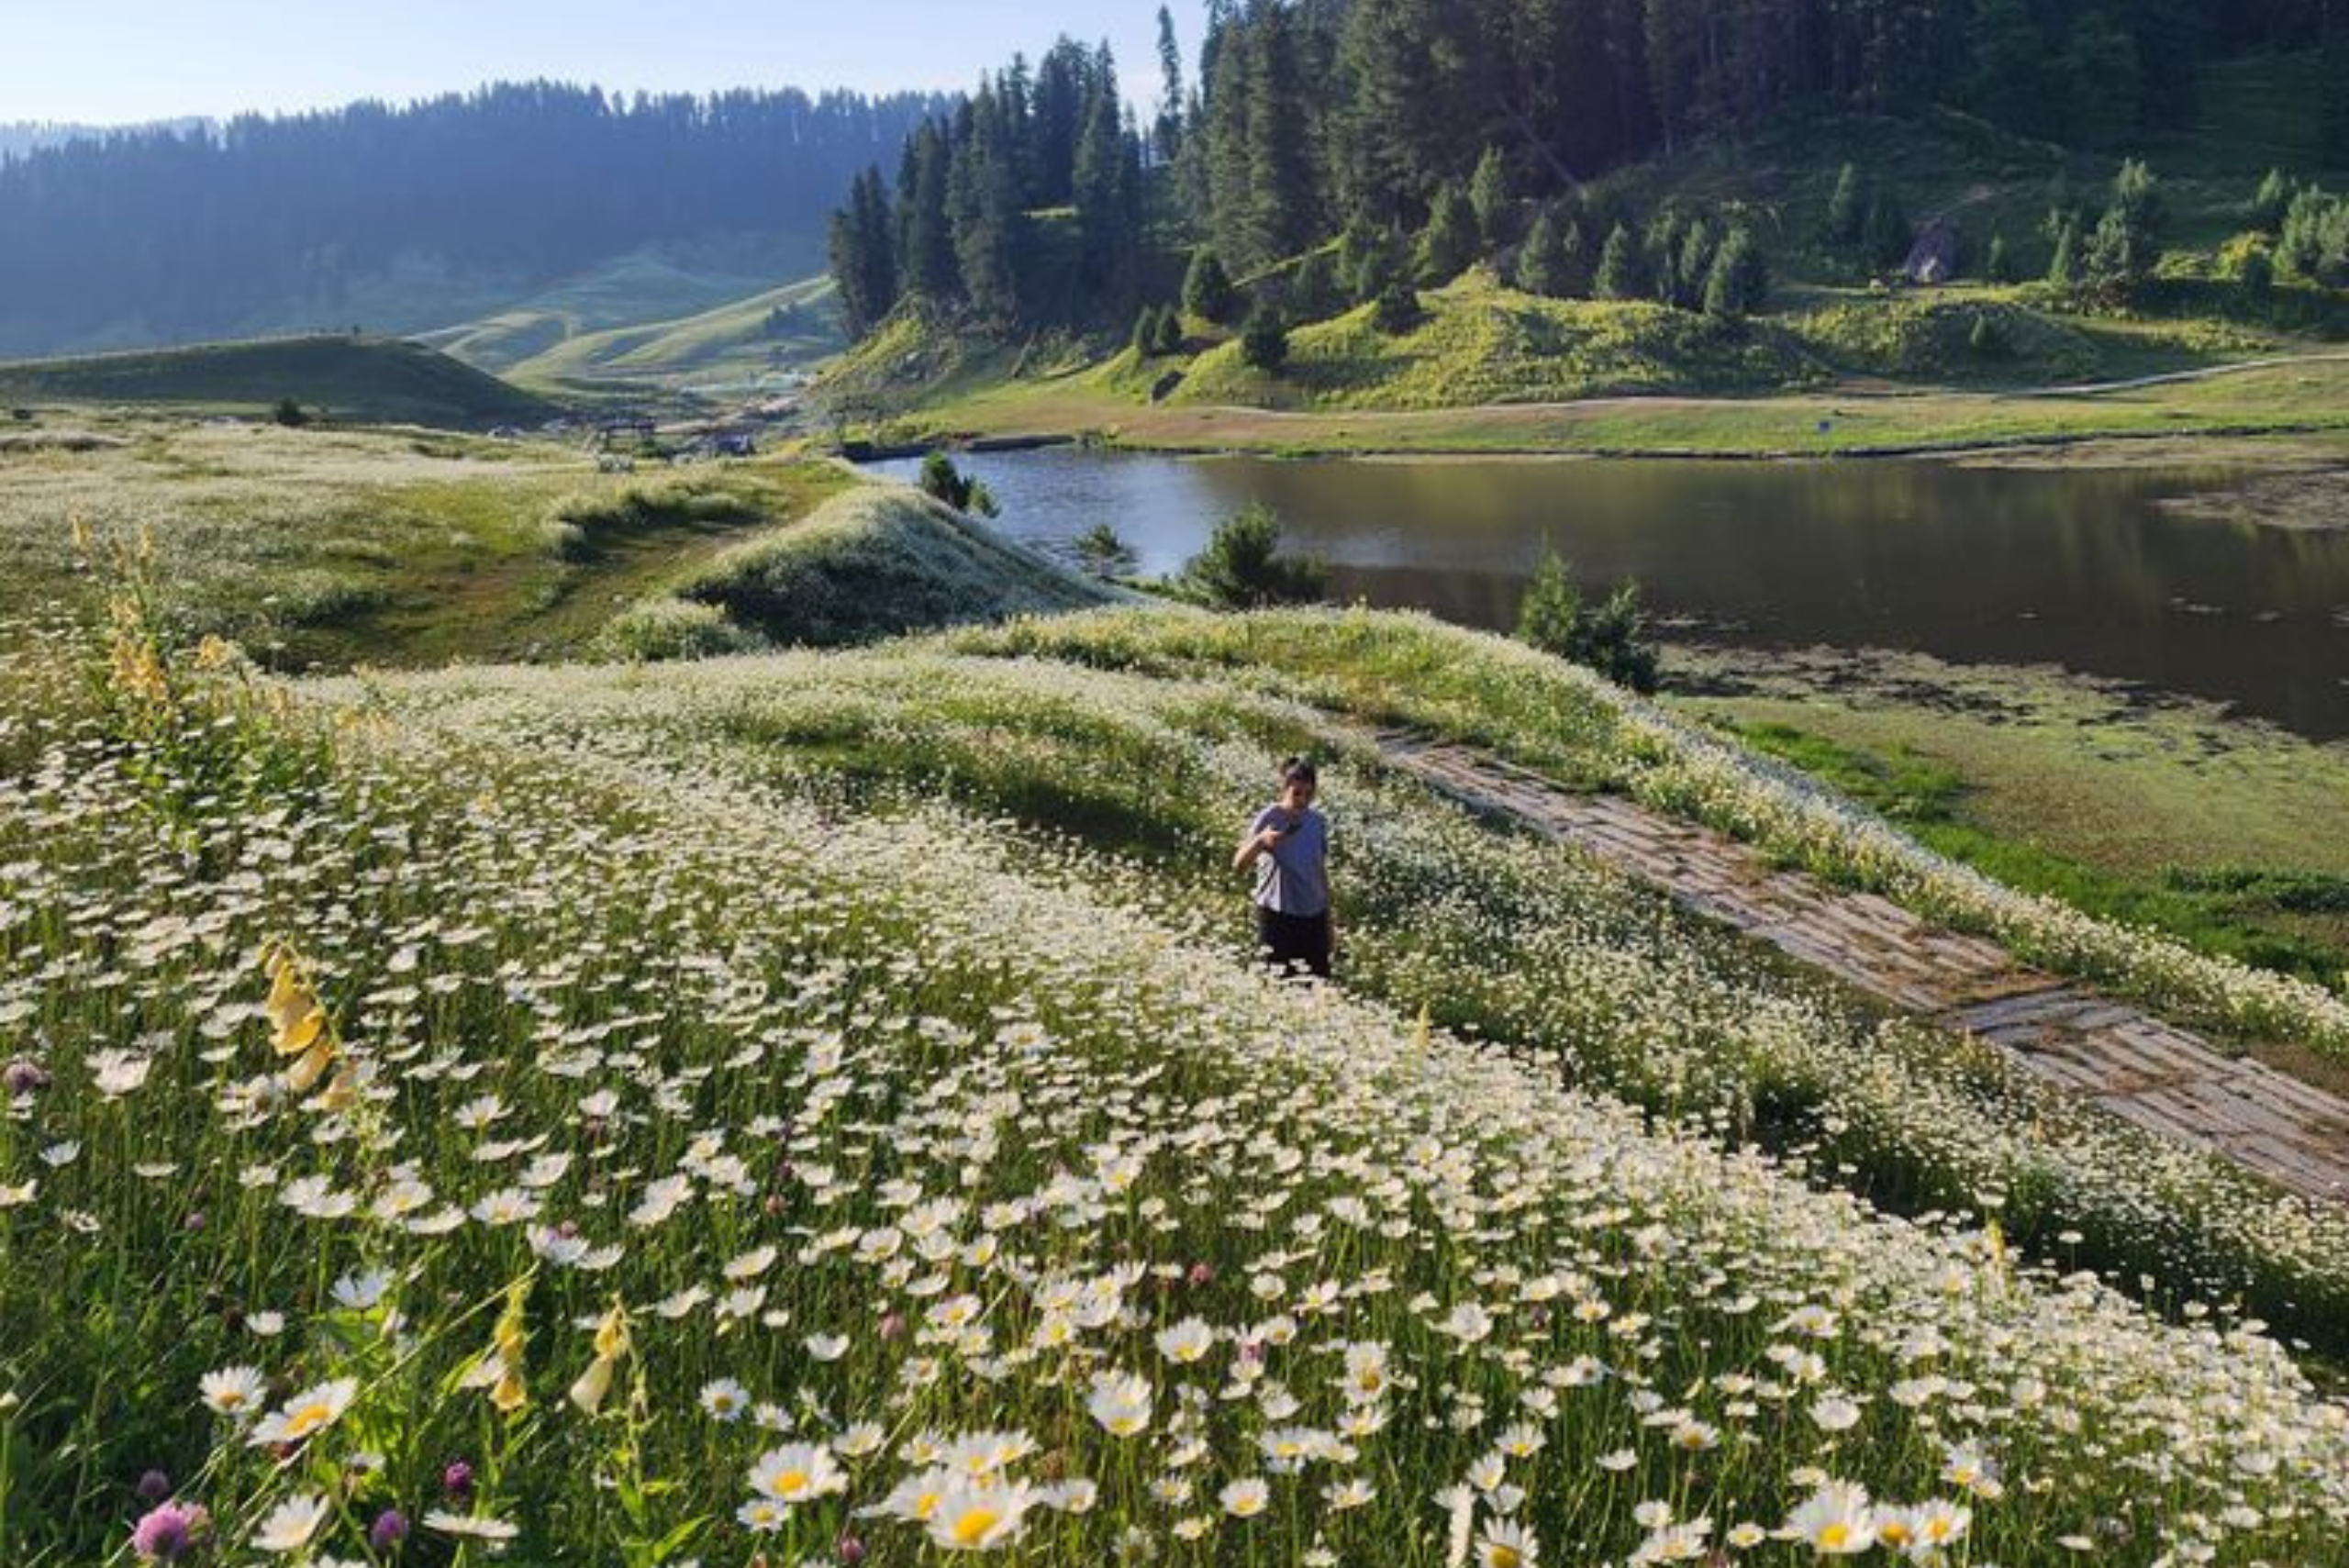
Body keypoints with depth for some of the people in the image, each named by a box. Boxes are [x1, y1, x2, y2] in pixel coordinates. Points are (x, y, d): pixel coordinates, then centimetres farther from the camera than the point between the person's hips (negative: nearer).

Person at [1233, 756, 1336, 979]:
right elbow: (1238, 865, -21)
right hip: (1277, 917, -5)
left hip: (1314, 917, 5)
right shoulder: (1269, 819, -11)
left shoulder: (1319, 822, 5)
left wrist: (1330, 920, 15)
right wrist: (1260, 841, -40)